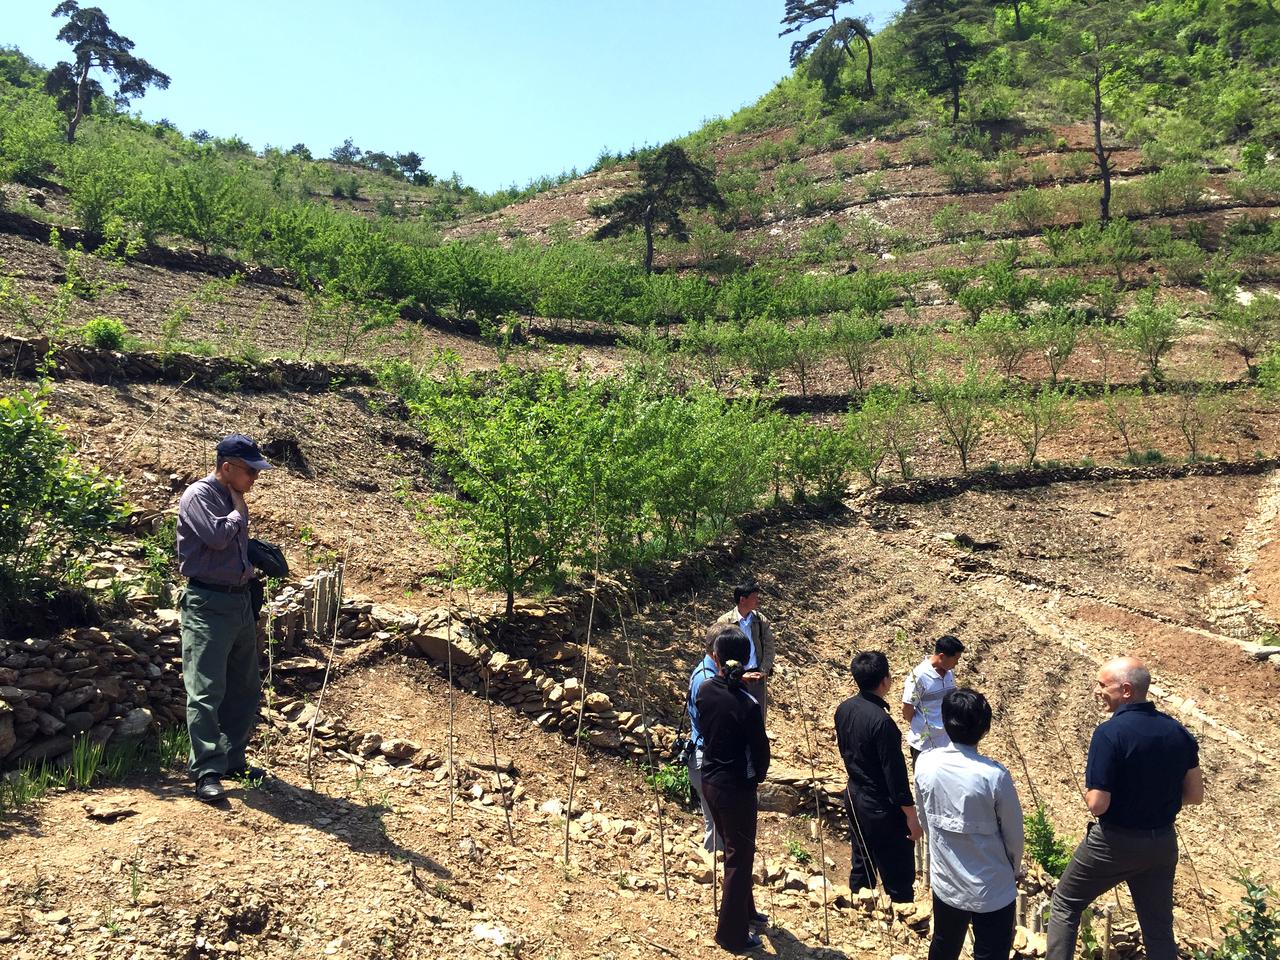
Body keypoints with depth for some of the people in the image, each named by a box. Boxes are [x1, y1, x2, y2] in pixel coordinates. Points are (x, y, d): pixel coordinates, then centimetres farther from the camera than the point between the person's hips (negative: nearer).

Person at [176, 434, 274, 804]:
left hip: (240, 602, 9)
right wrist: (239, 510, -7)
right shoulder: (199, 495, -9)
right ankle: (207, 772, -4)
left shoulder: (233, 499, 15)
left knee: (244, 689, 13)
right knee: (206, 690, -7)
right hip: (208, 604, -8)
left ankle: (233, 759, 24)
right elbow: (217, 536, -23)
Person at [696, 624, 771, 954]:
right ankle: (732, 934, 20)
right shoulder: (747, 705, -24)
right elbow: (761, 750, -13)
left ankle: (744, 910, 43)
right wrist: (757, 776, 5)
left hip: (709, 779, 6)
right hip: (736, 787, -6)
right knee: (740, 858, 10)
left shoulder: (705, 690, -8)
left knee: (732, 849, 25)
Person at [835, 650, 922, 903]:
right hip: (881, 807, -8)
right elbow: (895, 773, -23)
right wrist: (911, 815, -13)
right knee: (899, 876, 6)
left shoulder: (844, 709, -3)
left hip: (854, 799, 8)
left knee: (861, 864, 22)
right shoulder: (881, 722, -27)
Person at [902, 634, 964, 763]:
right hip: (924, 743, -6)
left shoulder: (950, 672, -2)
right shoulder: (918, 676, -24)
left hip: (948, 740, 6)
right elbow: (907, 709, -16)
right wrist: (920, 727, 1)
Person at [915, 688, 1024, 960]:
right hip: (992, 891, -4)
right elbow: (1013, 834, -10)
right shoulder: (994, 775, -25)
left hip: (944, 882, 4)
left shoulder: (925, 763, -13)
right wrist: (1012, 871, 11)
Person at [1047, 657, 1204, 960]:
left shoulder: (1110, 733, -23)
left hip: (1115, 842, -6)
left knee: (1065, 904, 15)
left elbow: (1097, 804, -23)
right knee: (1159, 928, 19)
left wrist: (1089, 792, -1)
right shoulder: (1178, 732, -3)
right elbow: (1195, 794, 6)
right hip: (1163, 842, 6)